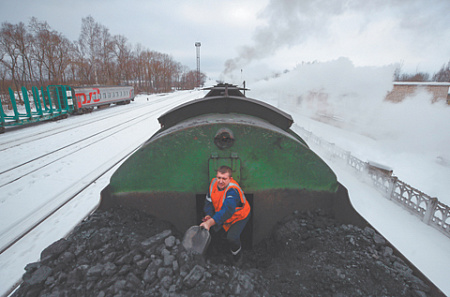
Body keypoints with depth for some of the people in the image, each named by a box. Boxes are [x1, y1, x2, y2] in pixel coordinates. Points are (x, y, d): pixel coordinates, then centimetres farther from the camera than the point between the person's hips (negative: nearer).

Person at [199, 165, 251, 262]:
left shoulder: (233, 191, -36)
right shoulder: (213, 182, -15)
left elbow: (227, 211, -49)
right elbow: (209, 201, -3)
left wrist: (210, 223, -60)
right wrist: (209, 215, -20)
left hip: (238, 217, -6)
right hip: (221, 216, 7)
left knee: (232, 238, -20)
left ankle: (237, 259, 13)